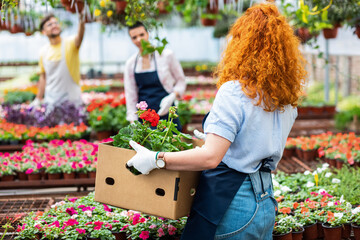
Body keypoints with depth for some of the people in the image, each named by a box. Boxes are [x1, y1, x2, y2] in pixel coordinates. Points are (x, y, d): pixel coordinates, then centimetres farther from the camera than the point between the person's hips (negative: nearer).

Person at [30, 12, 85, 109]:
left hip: (72, 99, -3)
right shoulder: (43, 52, 5)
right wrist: (38, 99, 16)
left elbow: (79, 39, -32)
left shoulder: (70, 43, -8)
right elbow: (43, 76, 15)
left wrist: (81, 23, -54)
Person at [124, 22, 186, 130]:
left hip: (166, 114, -2)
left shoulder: (166, 55, -2)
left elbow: (181, 81, 6)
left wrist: (172, 96, -13)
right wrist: (133, 123, 3)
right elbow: (130, 96, 8)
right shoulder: (130, 63, 6)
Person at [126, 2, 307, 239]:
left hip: (230, 201, -8)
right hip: (266, 202, 8)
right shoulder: (287, 98, 5)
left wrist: (156, 159, -18)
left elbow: (211, 157, -24)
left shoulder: (234, 91, -18)